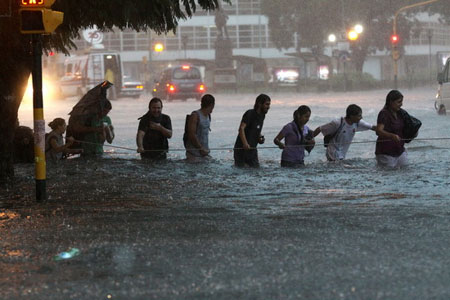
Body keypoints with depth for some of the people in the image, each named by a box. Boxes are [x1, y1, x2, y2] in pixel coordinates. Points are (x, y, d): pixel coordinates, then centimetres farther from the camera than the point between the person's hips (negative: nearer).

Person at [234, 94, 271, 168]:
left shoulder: (262, 115, 10)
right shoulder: (250, 114, -15)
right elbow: (241, 128, -29)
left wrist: (260, 137, 4)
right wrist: (245, 143, -43)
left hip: (252, 149, 8)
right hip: (242, 149, -8)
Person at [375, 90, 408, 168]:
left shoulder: (399, 113, 8)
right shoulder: (384, 114, -16)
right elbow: (379, 131, -30)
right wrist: (392, 136, -46)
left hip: (400, 151, 7)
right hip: (386, 153, -7)